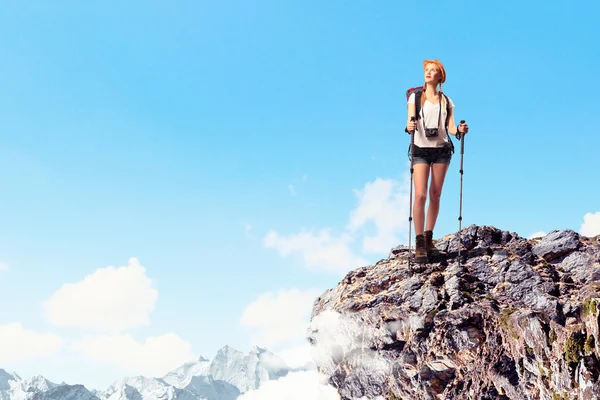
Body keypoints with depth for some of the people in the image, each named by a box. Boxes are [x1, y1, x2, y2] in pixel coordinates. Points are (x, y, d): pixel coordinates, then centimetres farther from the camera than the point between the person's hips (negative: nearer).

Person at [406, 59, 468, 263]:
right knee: (420, 195, -12)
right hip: (420, 149, -2)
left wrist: (459, 130, -19)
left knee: (435, 195, 4)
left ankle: (429, 240, 14)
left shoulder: (446, 101, 11)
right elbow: (410, 121, -5)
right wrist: (409, 127, -28)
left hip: (441, 149, 2)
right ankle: (419, 245, -12)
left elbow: (450, 127, 3)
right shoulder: (415, 97, 6)